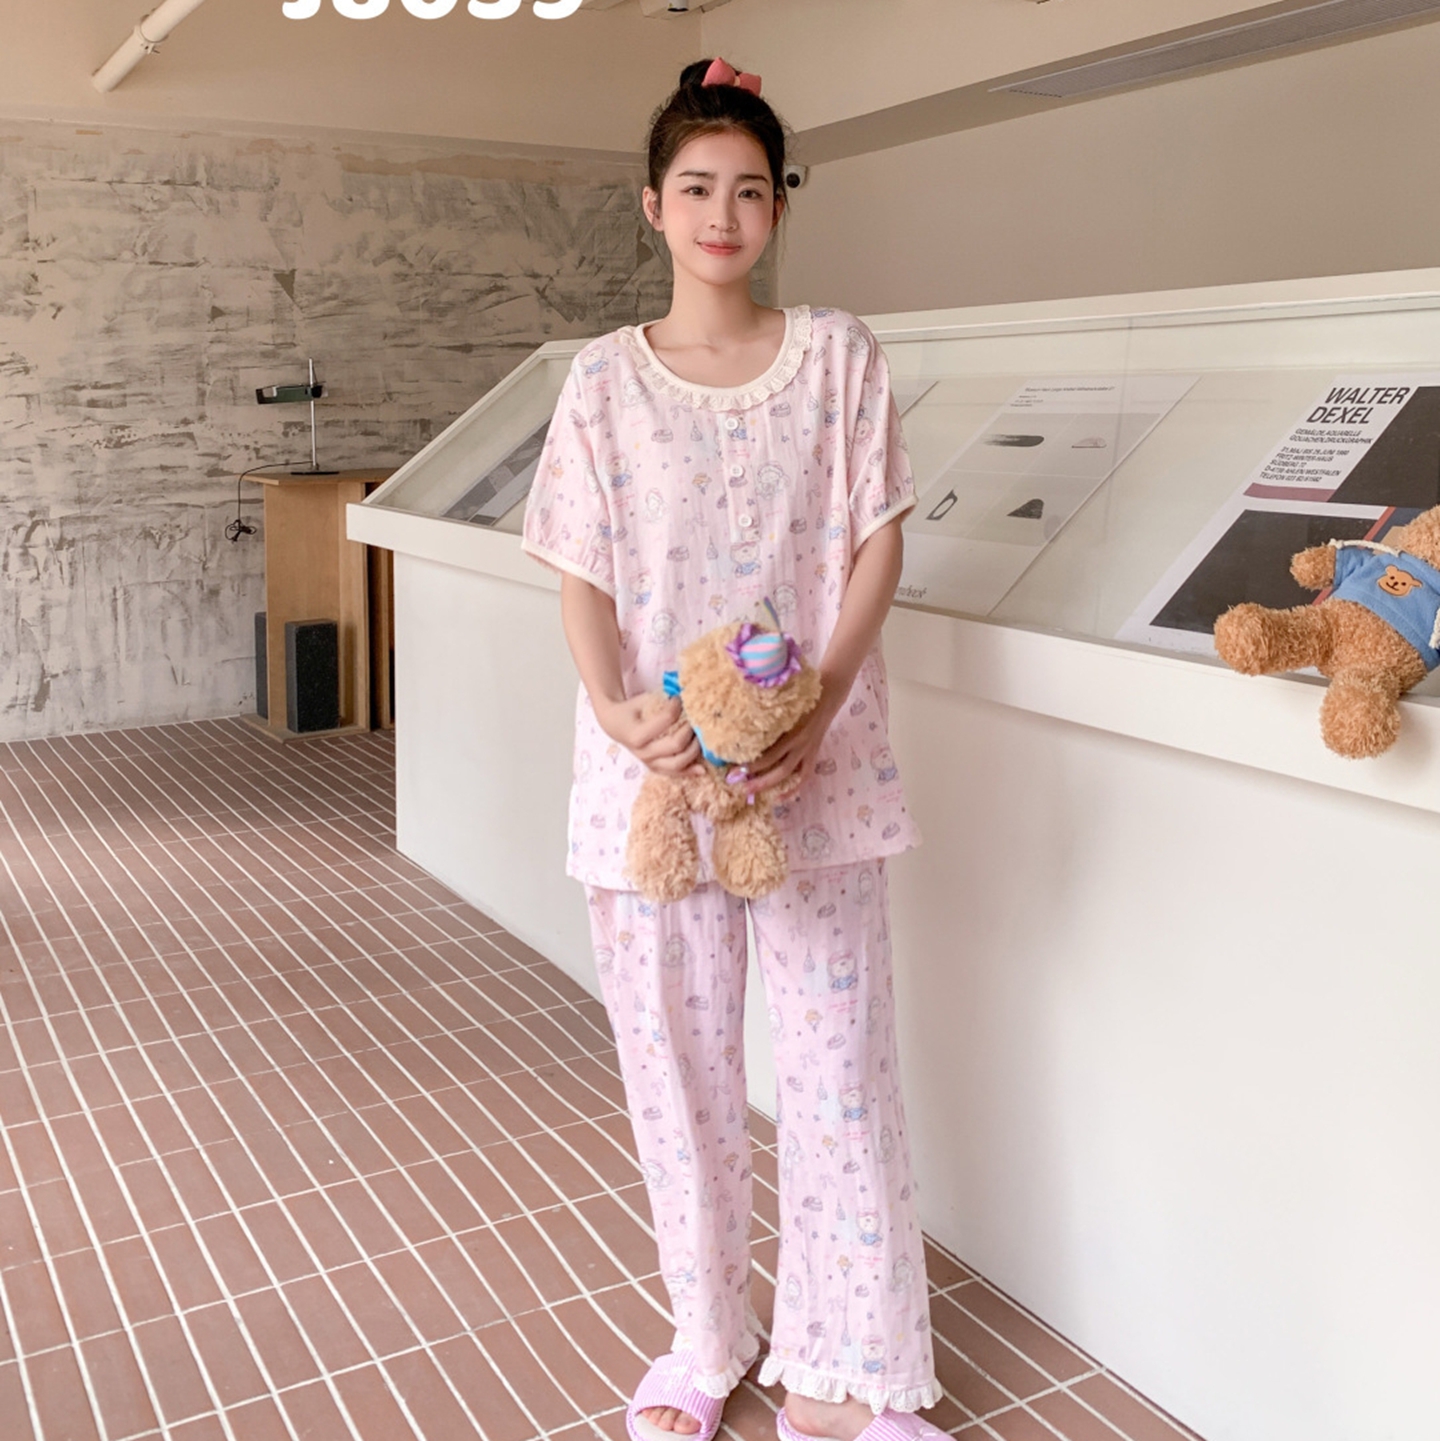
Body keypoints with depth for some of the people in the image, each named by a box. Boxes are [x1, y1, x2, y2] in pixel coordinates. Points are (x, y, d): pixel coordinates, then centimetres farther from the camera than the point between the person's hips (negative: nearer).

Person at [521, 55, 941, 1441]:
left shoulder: (836, 355, 3)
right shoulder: (606, 377, 4)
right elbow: (581, 574, 1)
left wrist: (822, 701, -15)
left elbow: (877, 545, 0)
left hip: (813, 767, 0)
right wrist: (614, 711, -17)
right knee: (675, 1059, 10)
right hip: (653, 764, 1)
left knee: (837, 1059, 3)